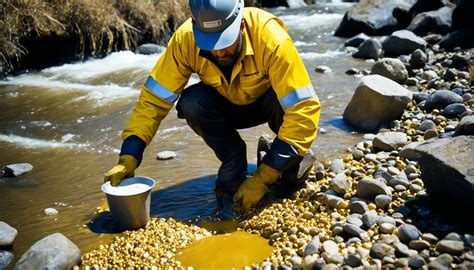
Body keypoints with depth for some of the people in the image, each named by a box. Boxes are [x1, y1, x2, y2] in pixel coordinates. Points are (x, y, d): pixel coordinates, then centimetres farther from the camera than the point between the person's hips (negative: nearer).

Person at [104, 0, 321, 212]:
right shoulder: (185, 39, -27)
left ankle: (291, 164, -5)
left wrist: (262, 178, -39)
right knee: (191, 103, -28)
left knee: (281, 103, -36)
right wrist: (128, 159, -32)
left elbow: (304, 108, -38)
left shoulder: (271, 39, -36)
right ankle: (234, 167, -4)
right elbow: (153, 98, -22)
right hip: (229, 105, 2)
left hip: (270, 101, -2)